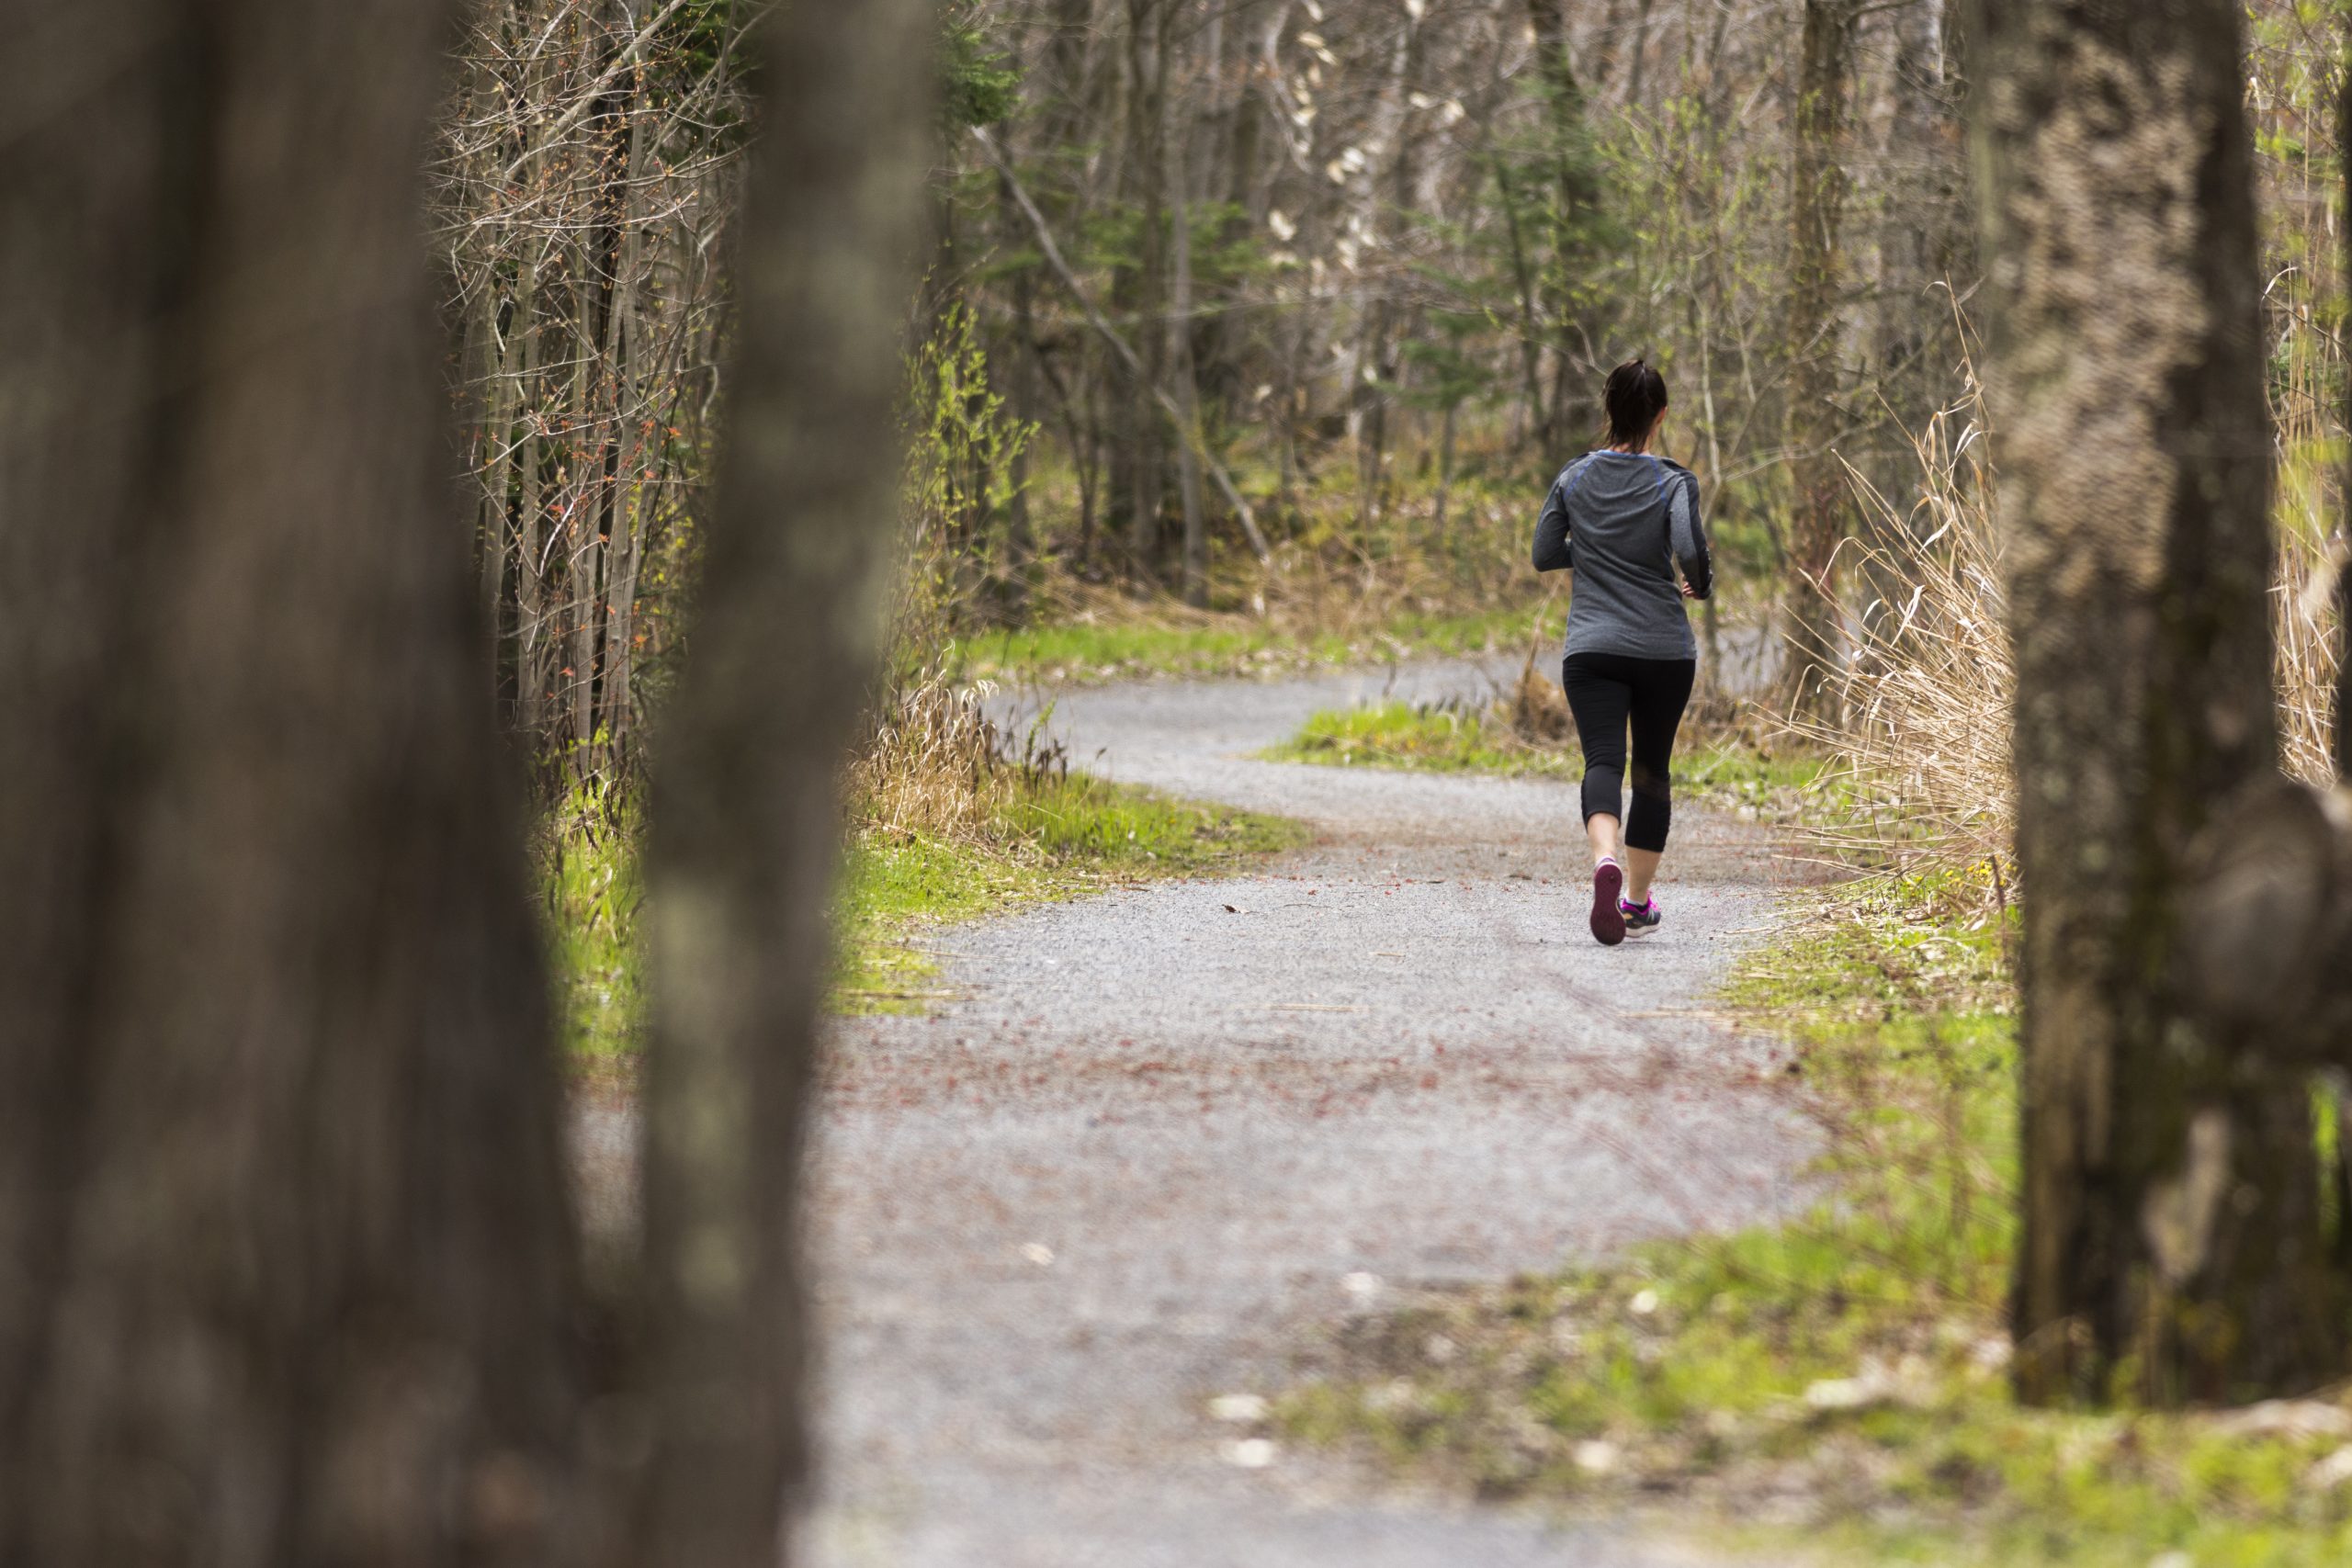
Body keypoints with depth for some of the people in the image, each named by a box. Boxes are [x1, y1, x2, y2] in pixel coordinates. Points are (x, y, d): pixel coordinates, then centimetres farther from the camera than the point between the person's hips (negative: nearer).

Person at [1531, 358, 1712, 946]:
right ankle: (1637, 900, 22)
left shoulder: (1574, 478, 4)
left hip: (1591, 649, 1)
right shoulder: (1674, 482, -5)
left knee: (1602, 761, -10)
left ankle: (1606, 861, -41)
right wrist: (1702, 585, 0)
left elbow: (1544, 555, 8)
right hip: (1664, 649, -1)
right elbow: (1689, 547, -21)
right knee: (1652, 770, 15)